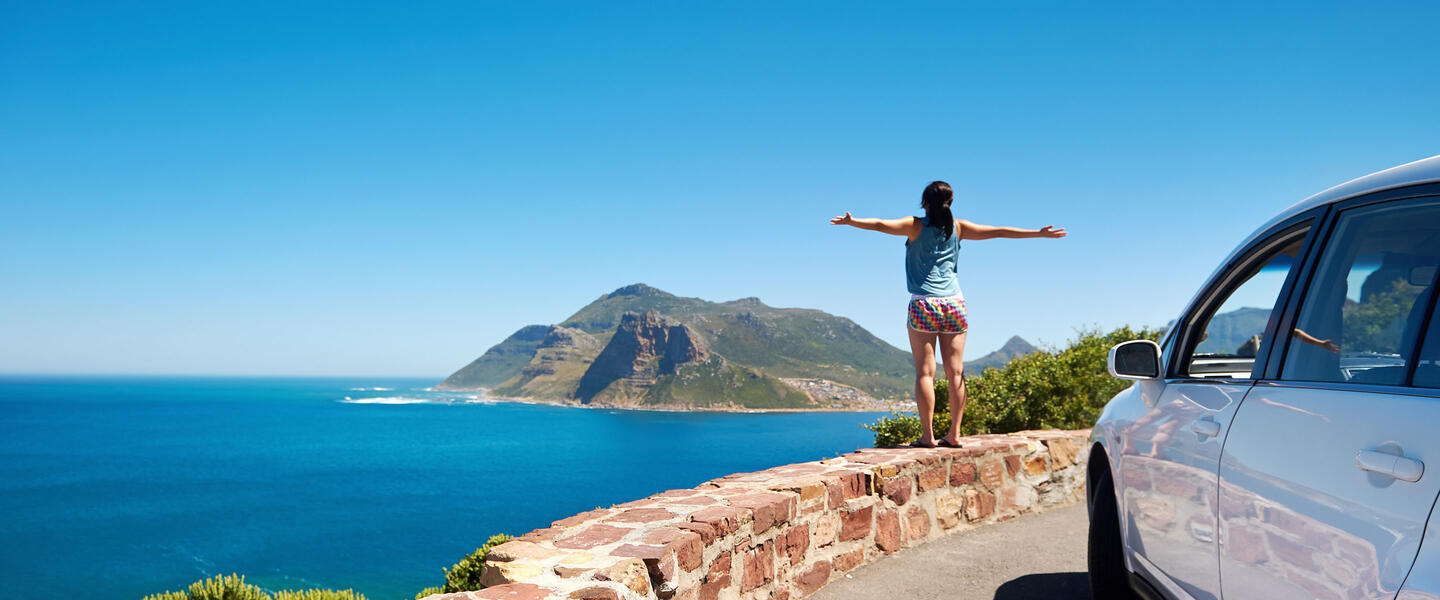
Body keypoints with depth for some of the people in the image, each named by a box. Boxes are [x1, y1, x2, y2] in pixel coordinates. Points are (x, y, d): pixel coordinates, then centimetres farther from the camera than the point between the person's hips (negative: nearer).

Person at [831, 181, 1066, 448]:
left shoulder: (916, 226, 0)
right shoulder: (958, 228, 9)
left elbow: (881, 225, -14)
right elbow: (999, 231, 12)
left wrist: (851, 221, -16)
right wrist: (1039, 233, 20)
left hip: (923, 306, -3)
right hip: (953, 305, 3)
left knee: (925, 372, -2)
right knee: (955, 371, 5)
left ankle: (927, 435, -4)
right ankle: (954, 434, 8)